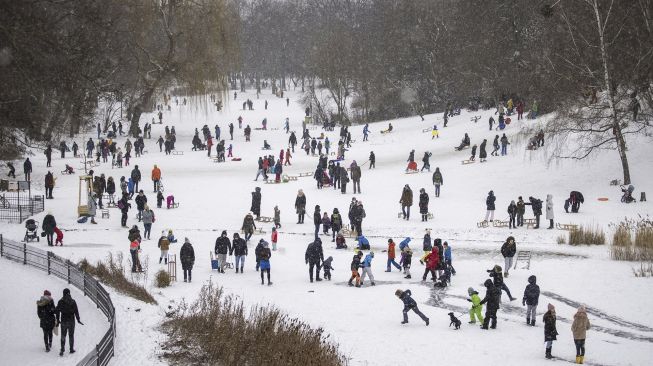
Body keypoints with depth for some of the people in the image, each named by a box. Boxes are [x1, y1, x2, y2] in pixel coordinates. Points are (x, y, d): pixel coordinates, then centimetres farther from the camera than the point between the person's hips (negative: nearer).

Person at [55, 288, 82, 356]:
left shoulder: (60, 302, -3)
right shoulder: (73, 301, -6)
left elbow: (57, 311, -1)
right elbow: (76, 311, -6)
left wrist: (58, 320, 8)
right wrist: (78, 320, 2)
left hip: (63, 321, 1)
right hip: (71, 321, -1)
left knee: (63, 335, 7)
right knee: (71, 335, 11)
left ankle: (62, 349, -6)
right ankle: (71, 349, 16)